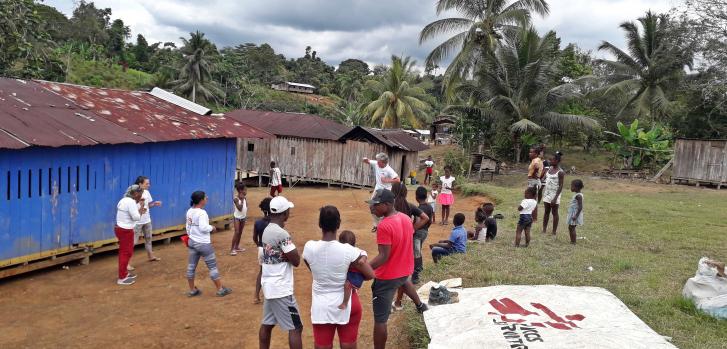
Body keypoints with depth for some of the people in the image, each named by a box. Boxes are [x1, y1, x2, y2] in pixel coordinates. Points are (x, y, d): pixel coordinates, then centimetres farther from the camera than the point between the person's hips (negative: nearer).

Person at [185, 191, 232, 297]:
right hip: (203, 244, -8)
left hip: (192, 242, 8)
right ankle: (220, 290, 12)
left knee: (191, 267, 14)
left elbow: (188, 227, 13)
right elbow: (203, 228, -29)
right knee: (213, 267, 3)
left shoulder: (189, 211, 5)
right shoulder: (202, 213, -21)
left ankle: (192, 290, 25)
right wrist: (212, 228, -11)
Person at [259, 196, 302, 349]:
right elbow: (296, 261, -16)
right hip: (281, 289, -9)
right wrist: (294, 252, 0)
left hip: (269, 285, 9)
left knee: (267, 323, 18)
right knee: (296, 327, -1)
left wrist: (289, 253, -5)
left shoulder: (267, 230, 7)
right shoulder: (282, 234, -21)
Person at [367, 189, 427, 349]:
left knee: (380, 320, 0)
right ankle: (419, 305, 65)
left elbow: (383, 256, -28)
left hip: (387, 277, -9)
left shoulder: (384, 226, -26)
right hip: (405, 269, 9)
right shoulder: (406, 218, -2)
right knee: (403, 281, 44)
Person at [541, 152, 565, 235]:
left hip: (554, 194, -6)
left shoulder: (560, 172, -13)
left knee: (554, 213, 3)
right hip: (547, 194, 7)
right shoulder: (549, 169, 8)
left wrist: (555, 198, -20)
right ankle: (544, 230, 16)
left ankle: (554, 232, 10)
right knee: (546, 212, 11)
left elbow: (561, 186, -15)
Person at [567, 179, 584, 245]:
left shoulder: (578, 196, -19)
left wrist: (576, 215, -26)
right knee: (570, 228, 14)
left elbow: (580, 207, -24)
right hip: (573, 214, 10)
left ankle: (573, 242, -1)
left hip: (575, 214, -10)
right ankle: (572, 241, 21)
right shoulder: (577, 195, 12)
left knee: (572, 227, -6)